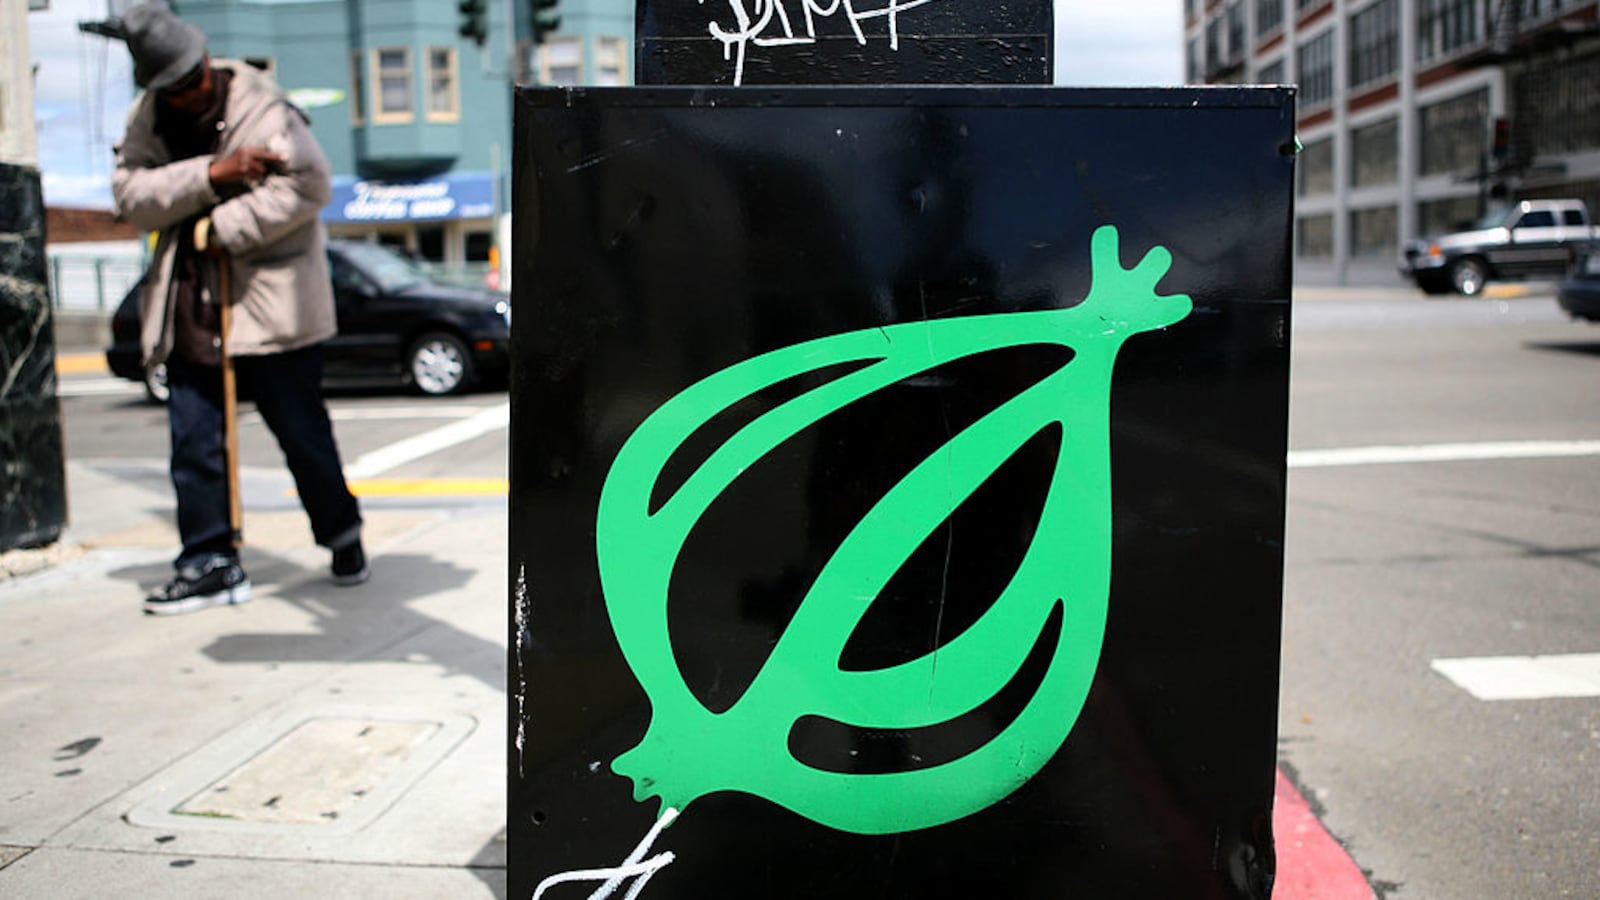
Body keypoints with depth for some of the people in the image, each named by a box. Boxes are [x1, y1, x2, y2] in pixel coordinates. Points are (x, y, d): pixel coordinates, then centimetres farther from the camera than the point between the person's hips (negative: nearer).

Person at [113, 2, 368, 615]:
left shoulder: (261, 107, -8)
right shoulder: (148, 119, 8)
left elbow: (308, 182, -20)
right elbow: (130, 195, -4)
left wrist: (224, 230, -17)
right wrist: (209, 174, -18)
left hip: (270, 304, -5)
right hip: (188, 310, 5)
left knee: (302, 434, 4)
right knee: (192, 443, 4)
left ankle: (344, 538, 24)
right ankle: (210, 564, 15)